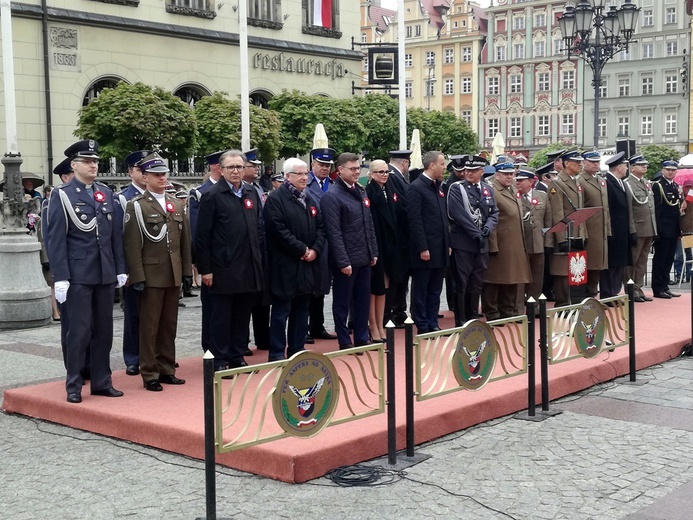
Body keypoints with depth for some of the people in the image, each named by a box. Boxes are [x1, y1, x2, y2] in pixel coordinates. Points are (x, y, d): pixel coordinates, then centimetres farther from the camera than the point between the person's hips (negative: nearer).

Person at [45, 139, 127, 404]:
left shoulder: (106, 193, 11)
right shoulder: (62, 195, -4)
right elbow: (55, 239, -7)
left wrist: (120, 269, 9)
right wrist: (60, 277, -12)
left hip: (105, 274, 5)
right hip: (78, 275, -5)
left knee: (104, 331, 10)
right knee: (79, 331, -1)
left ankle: (102, 382, 19)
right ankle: (74, 386, 9)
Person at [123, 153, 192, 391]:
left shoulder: (177, 205, 14)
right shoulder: (136, 206, -4)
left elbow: (185, 240, 15)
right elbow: (132, 245, -9)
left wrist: (187, 270, 9)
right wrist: (137, 278, -14)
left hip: (174, 276, 6)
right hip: (151, 276, -5)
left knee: (169, 325, 12)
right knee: (149, 326, 1)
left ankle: (167, 370, 21)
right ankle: (149, 374, 9)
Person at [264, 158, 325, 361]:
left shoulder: (309, 199, 16)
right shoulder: (275, 199, -9)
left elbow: (320, 226, 13)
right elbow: (278, 230, -18)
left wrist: (315, 249, -3)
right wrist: (302, 250, -15)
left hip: (308, 265, 7)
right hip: (285, 266, -7)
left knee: (302, 309, 12)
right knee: (281, 311, -1)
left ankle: (297, 349, 21)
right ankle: (277, 353, 5)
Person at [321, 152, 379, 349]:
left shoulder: (360, 191, 11)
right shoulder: (332, 196, -13)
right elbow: (334, 232, -17)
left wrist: (373, 252, 12)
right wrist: (343, 262, -19)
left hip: (364, 258, 7)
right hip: (346, 260, -7)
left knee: (363, 300, 13)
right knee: (342, 302, 5)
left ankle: (361, 339, 24)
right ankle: (344, 342, 14)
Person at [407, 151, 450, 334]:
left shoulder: (438, 187, 14)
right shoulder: (416, 188, -11)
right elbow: (415, 221, -16)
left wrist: (448, 243, 14)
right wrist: (422, 248, -18)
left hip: (440, 249, 8)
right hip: (425, 250, -8)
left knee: (435, 290, 13)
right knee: (421, 290, 3)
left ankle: (433, 325, 20)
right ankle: (422, 327, 8)